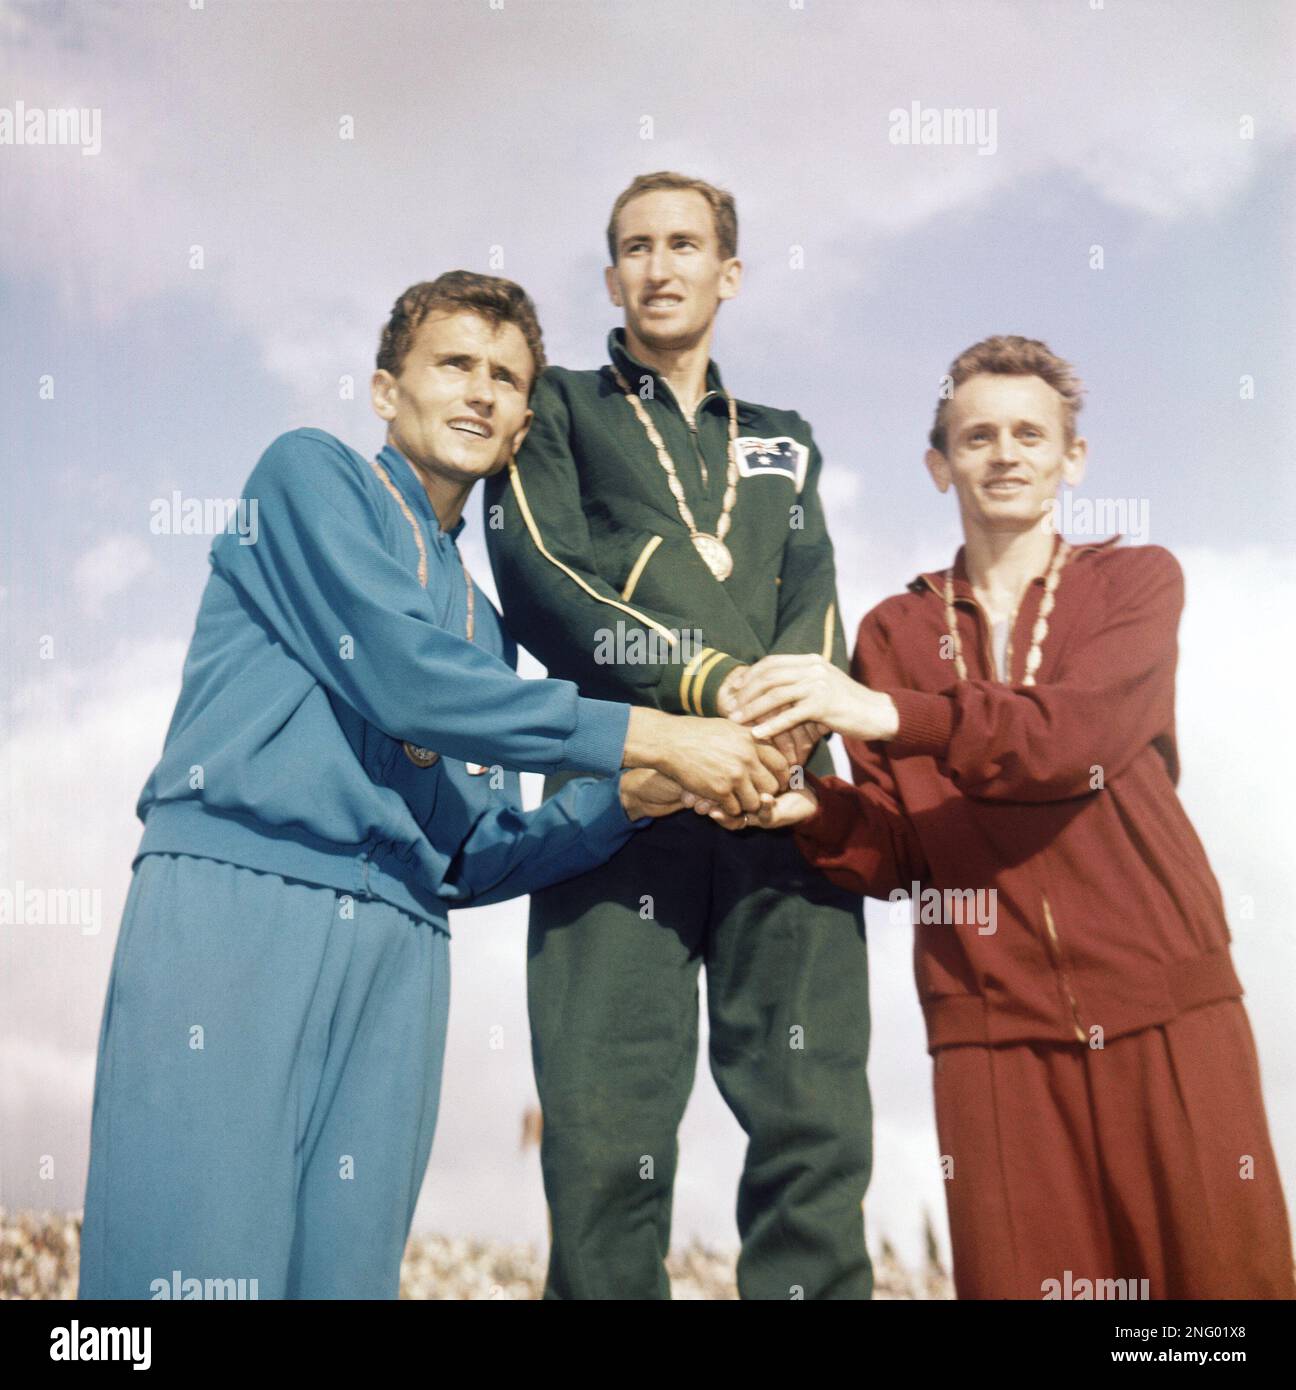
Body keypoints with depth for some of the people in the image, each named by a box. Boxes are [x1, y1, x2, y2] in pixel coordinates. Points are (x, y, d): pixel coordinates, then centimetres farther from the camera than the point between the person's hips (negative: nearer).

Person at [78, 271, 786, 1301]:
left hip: (399, 946, 6)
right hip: (234, 899, -6)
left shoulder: (481, 623, 26)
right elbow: (401, 676, -8)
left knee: (346, 1264, 2)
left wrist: (624, 801, 4)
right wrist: (647, 736, -7)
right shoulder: (312, 473, 8)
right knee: (199, 1263, -14)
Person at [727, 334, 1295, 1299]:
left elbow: (1073, 735, -15)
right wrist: (813, 811, -15)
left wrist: (889, 713, -29)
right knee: (1023, 1277, 2)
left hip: (1167, 1002, -1)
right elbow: (897, 855, 6)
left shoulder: (1138, 579, 6)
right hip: (991, 1024, 1)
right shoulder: (895, 630, 13)